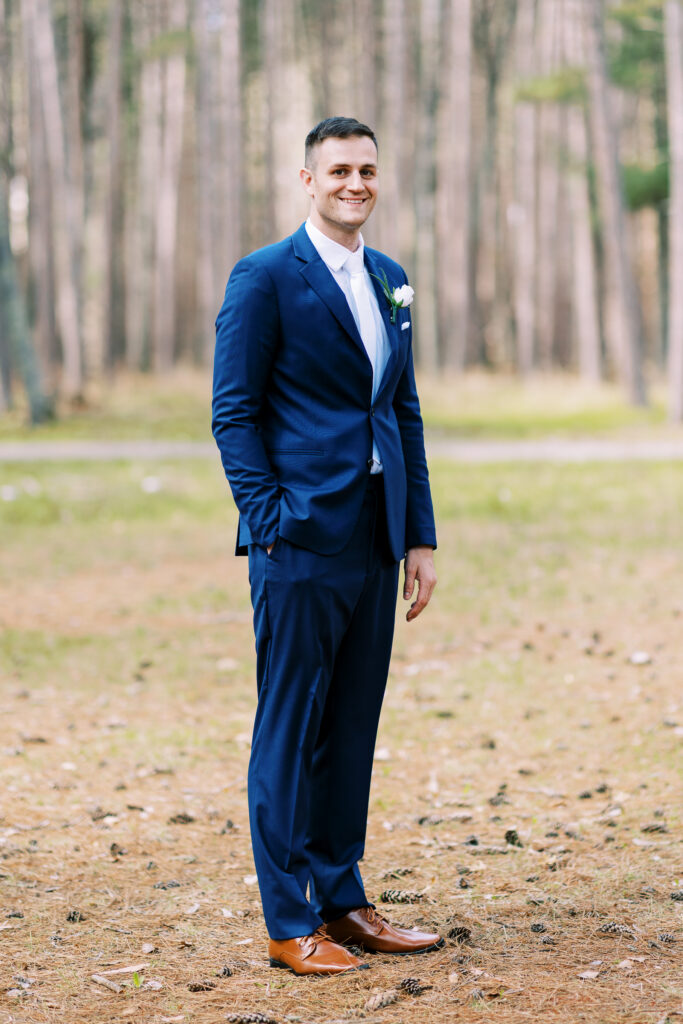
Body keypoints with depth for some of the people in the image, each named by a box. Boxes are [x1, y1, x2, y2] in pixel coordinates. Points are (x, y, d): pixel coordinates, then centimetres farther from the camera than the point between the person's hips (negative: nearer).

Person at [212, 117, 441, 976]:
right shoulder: (265, 278, -6)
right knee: (289, 731, 0)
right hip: (302, 542, -7)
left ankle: (342, 901, 22)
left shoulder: (391, 281, 15)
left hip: (375, 542, 7)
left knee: (352, 728, 12)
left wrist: (420, 536, 12)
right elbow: (234, 413, -8)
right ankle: (290, 925, 6)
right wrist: (270, 520, -15)